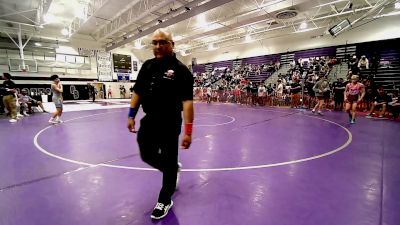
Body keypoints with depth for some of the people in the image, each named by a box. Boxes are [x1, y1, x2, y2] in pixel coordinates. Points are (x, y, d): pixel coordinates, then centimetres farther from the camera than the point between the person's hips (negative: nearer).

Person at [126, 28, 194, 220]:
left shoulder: (180, 69, -12)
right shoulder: (147, 66, 7)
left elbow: (187, 101, -19)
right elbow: (137, 92, 12)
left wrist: (188, 131, -24)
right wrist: (131, 115, 8)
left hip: (170, 125, -6)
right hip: (149, 121, 6)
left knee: (169, 163, 7)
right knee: (147, 156, 18)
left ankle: (165, 200, 32)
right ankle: (174, 169, 47)